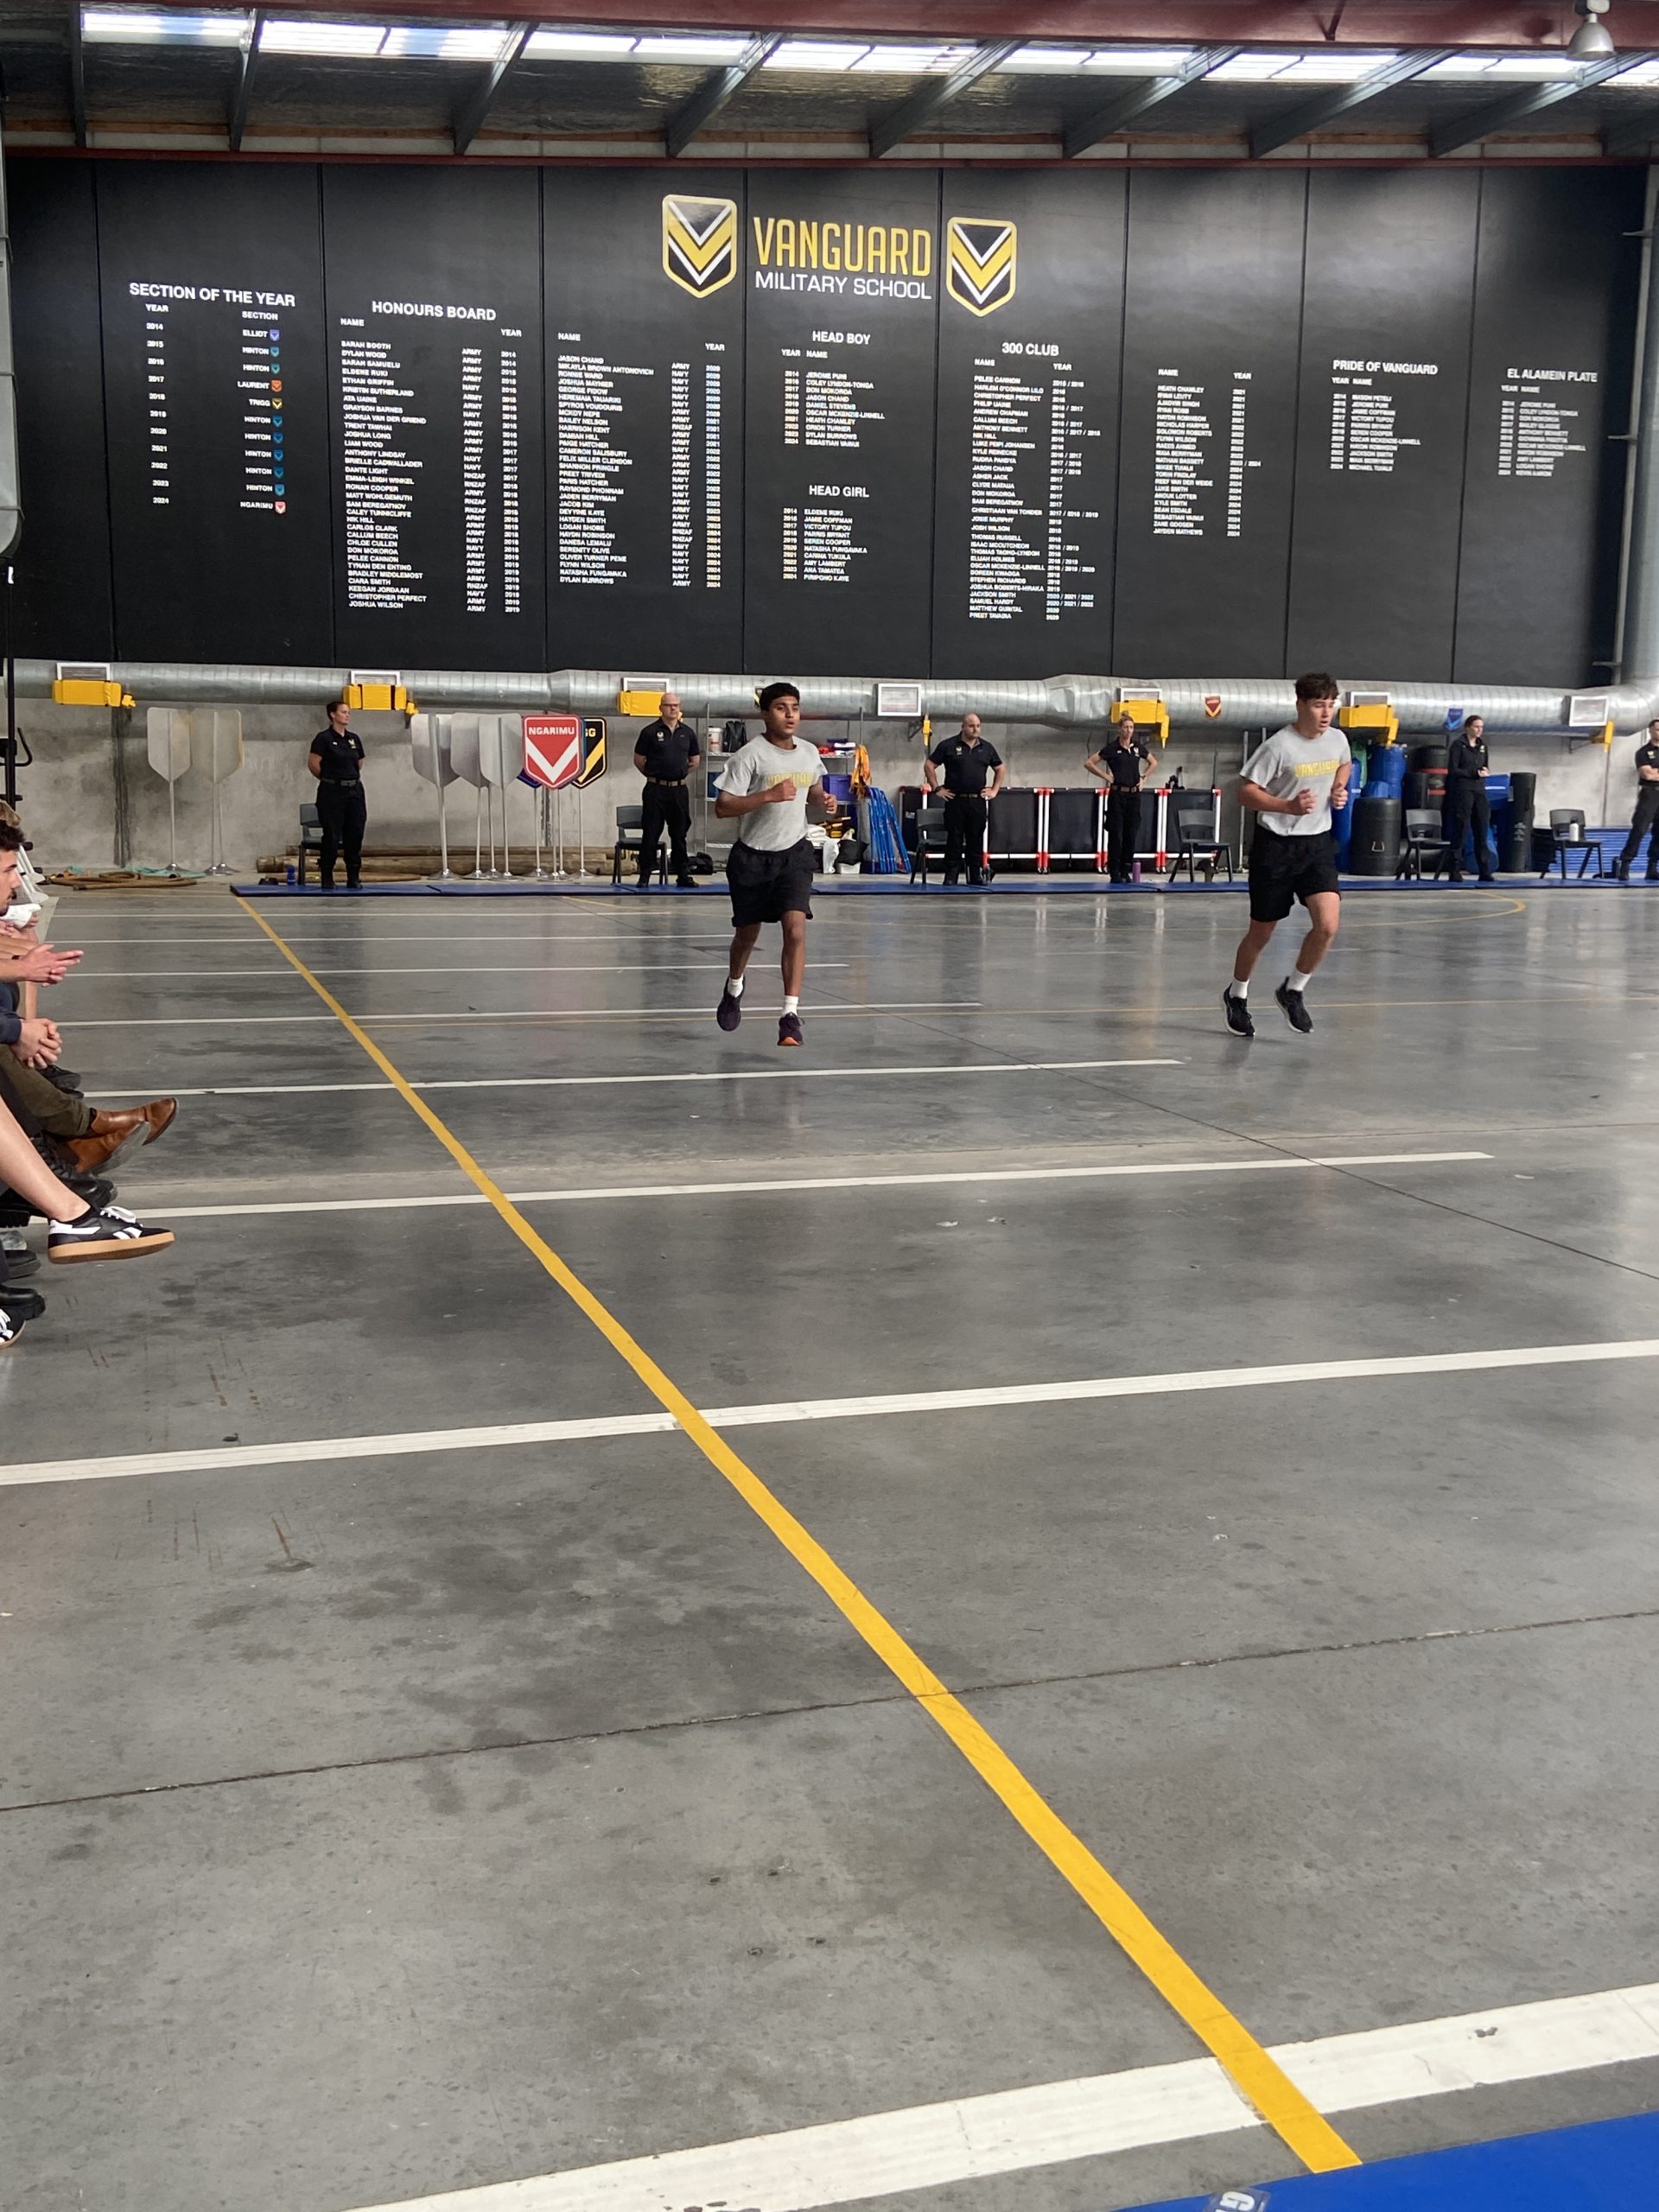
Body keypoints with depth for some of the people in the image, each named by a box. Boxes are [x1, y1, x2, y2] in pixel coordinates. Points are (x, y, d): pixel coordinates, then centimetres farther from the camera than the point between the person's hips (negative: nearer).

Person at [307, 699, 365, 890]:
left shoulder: (354, 739, 10)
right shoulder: (324, 738, -7)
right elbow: (313, 764, -7)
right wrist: (329, 778, 5)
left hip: (355, 790, 5)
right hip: (332, 792, -5)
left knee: (355, 835, 3)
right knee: (332, 836, -2)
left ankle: (353, 878, 9)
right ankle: (326, 879, 7)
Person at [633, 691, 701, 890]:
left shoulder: (688, 732, 7)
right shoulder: (650, 732, -4)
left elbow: (695, 760, 18)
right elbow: (638, 760, 3)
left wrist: (681, 773, 13)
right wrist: (653, 775, 9)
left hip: (679, 790, 3)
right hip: (655, 790, -3)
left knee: (679, 834, 9)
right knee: (650, 834, 0)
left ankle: (683, 875, 14)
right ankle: (645, 875, 6)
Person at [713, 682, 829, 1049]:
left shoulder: (809, 753, 3)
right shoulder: (750, 755, -14)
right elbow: (722, 808, -19)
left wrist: (824, 804, -1)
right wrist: (768, 796, -29)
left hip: (794, 853, 2)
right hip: (752, 856, -2)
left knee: (796, 928, -17)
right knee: (747, 933, 13)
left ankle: (791, 1015, -15)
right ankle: (734, 988, 46)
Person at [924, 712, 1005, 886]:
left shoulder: (987, 747, 11)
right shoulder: (948, 746, -1)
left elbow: (1000, 769, 22)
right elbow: (929, 765, 2)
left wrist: (994, 790, 12)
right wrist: (936, 788, -2)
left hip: (978, 801, 3)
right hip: (955, 801, -3)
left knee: (976, 839, 6)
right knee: (954, 839, -2)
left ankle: (976, 875, 12)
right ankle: (951, 876, 2)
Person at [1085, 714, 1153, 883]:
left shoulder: (1138, 748, 7)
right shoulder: (1112, 748, -5)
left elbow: (1152, 763, 24)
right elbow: (1089, 763, -5)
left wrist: (1143, 777, 10)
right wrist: (1106, 777, -6)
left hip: (1134, 795, 4)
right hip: (1117, 794, -4)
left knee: (1132, 834, 4)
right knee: (1116, 834, -2)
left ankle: (1127, 871, 12)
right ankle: (1115, 873, 1)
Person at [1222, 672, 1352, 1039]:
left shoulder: (1337, 740, 1)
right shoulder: (1279, 746, -16)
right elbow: (1245, 792, -15)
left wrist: (1339, 788, 5)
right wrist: (1289, 806, -27)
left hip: (1317, 843, 4)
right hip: (1276, 845, -4)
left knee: (1327, 924, -15)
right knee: (1261, 932, 7)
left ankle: (1293, 990, 9)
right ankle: (1237, 996, 33)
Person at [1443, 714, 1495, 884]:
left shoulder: (1482, 745, 14)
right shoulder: (1458, 744, -4)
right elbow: (1452, 770, -9)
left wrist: (1484, 772, 0)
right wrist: (1474, 773, -15)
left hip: (1480, 790, 6)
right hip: (1462, 791, -6)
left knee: (1483, 831, 3)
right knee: (1460, 830, -6)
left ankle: (1485, 871, 6)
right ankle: (1454, 871, -1)